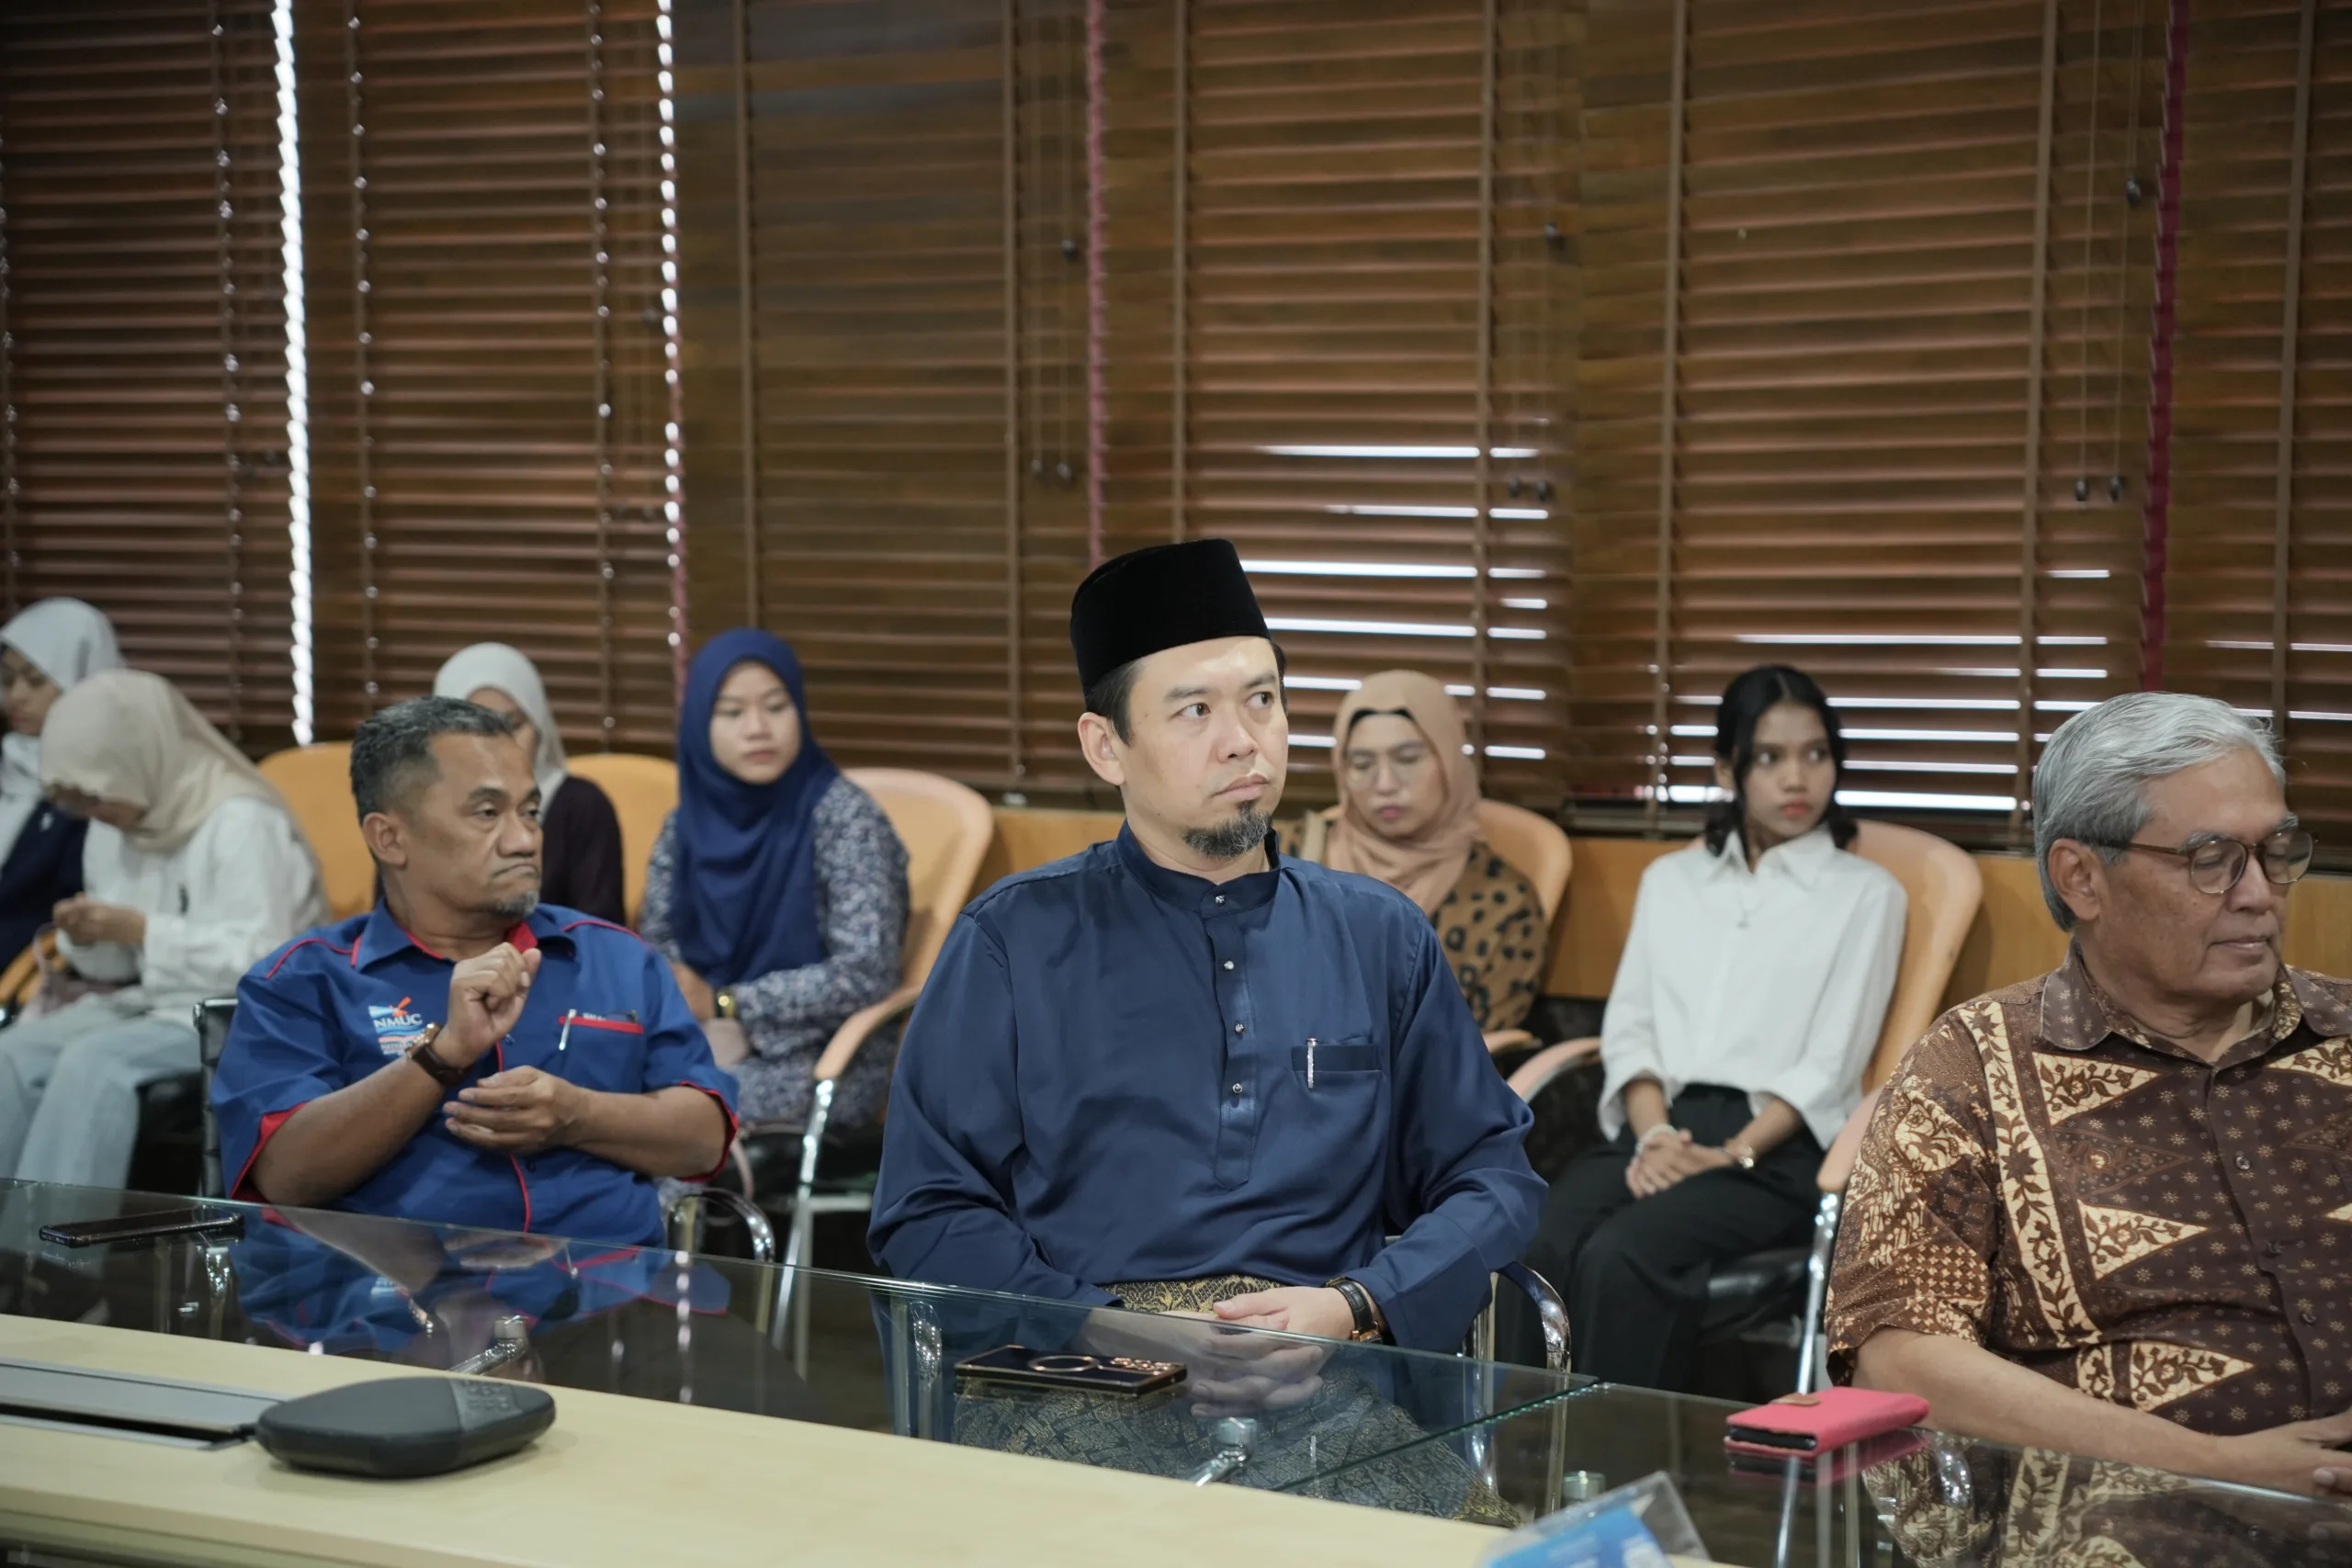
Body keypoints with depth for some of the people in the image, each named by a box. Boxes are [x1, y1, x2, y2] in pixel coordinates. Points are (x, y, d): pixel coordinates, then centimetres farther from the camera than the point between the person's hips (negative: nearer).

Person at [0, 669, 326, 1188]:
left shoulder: (241, 823, -16)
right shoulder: (114, 825, 8)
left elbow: (260, 961, -22)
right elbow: (121, 964, 13)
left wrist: (139, 929, -25)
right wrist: (89, 939, -11)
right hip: (147, 1003, 8)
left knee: (92, 1062, -31)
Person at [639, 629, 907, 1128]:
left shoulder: (843, 816, -11)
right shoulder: (685, 824, 6)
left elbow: (867, 975, -17)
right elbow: (657, 942, 10)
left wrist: (725, 1003, -20)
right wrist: (684, 995, -13)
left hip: (828, 1056, -5)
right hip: (712, 1039, 5)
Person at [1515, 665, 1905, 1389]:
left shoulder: (1864, 892, 10)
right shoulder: (1670, 880, 22)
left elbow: (1830, 1064, 1)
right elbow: (1629, 1028, 12)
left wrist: (1732, 1154, -13)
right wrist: (1655, 1136, -8)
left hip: (1778, 1145, -3)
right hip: (1658, 1129, 3)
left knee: (1621, 1256, -34)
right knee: (1535, 1249, -31)